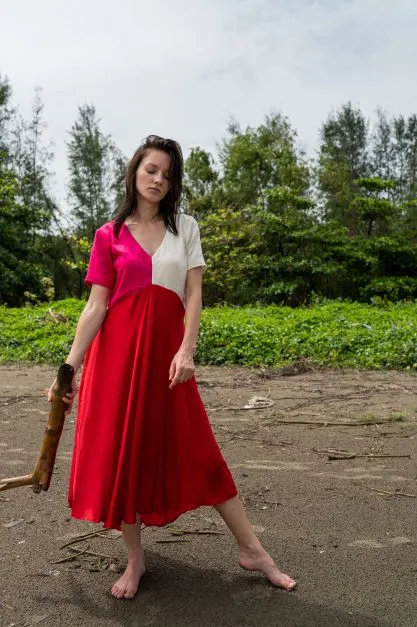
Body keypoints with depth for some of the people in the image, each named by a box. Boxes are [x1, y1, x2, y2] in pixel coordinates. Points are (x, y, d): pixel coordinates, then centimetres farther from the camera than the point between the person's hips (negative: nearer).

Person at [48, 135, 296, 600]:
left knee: (198, 451, 4)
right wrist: (69, 367, -5)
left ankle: (251, 550, 17)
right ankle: (135, 559, 23)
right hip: (117, 351, 0)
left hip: (166, 348, 0)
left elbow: (194, 294, 1)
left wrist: (186, 350, -13)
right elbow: (95, 306, 1)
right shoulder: (109, 234, 4)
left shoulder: (185, 227, 7)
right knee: (122, 451, 4)